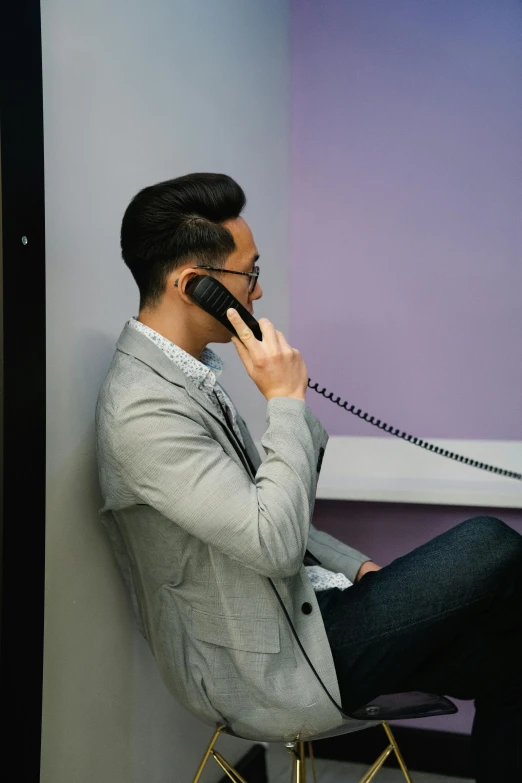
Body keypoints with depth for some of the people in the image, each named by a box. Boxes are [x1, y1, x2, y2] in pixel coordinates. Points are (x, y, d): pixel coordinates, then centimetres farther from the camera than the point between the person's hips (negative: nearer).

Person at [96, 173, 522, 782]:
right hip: (266, 673, -9)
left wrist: (351, 566, 9)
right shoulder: (144, 409, -24)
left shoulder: (187, 374, 7)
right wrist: (287, 400, -19)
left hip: (292, 609, 9)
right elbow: (273, 541, -27)